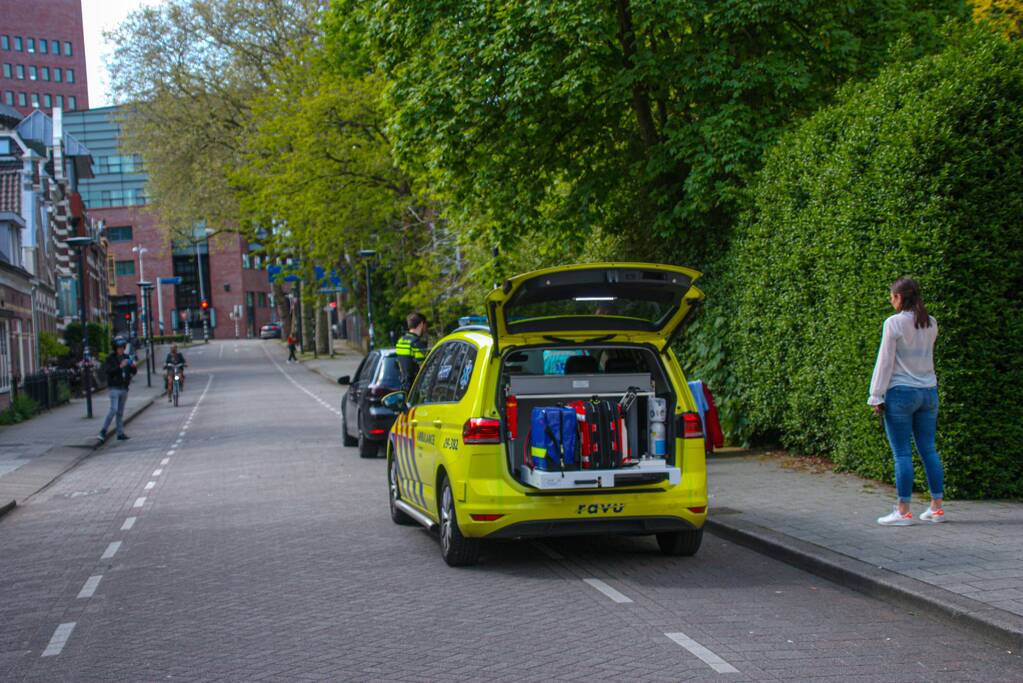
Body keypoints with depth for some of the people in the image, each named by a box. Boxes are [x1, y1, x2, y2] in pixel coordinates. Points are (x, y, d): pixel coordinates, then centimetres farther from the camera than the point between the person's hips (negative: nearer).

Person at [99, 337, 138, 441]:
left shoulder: (126, 357, 11)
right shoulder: (110, 358, -5)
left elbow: (133, 372, 13)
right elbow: (106, 369, -20)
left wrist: (133, 366, -10)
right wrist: (120, 366, -28)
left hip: (124, 388, 5)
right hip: (114, 388, -5)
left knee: (120, 412, 8)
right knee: (114, 409, -15)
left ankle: (120, 433, 11)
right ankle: (103, 431, -12)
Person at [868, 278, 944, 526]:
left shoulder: (894, 323, -11)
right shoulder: (931, 323, 6)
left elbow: (885, 362, -10)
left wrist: (877, 396, -5)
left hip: (901, 393, -6)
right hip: (928, 392, 6)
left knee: (902, 454, -3)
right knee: (929, 450, 11)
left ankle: (903, 511, -2)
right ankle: (937, 507, 13)